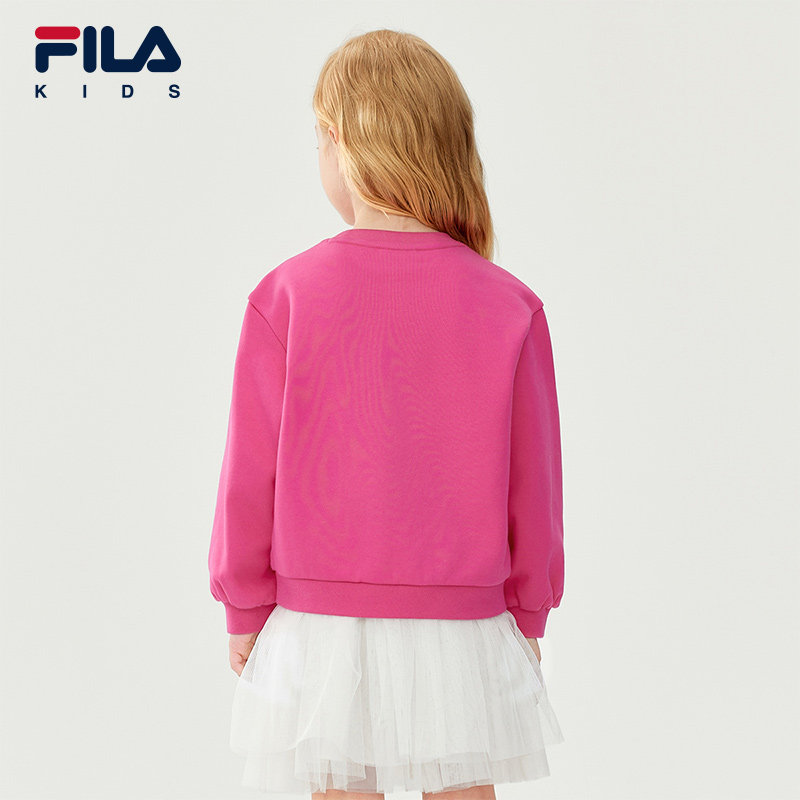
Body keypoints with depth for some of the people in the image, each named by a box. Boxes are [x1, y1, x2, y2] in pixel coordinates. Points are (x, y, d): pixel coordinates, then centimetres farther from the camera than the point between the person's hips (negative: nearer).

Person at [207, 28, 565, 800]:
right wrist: (528, 614, 12)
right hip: (462, 630, 1)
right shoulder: (509, 306, -8)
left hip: (319, 627, 0)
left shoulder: (286, 296, -11)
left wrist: (244, 609, 8)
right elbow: (534, 480, -2)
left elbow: (251, 473, -6)